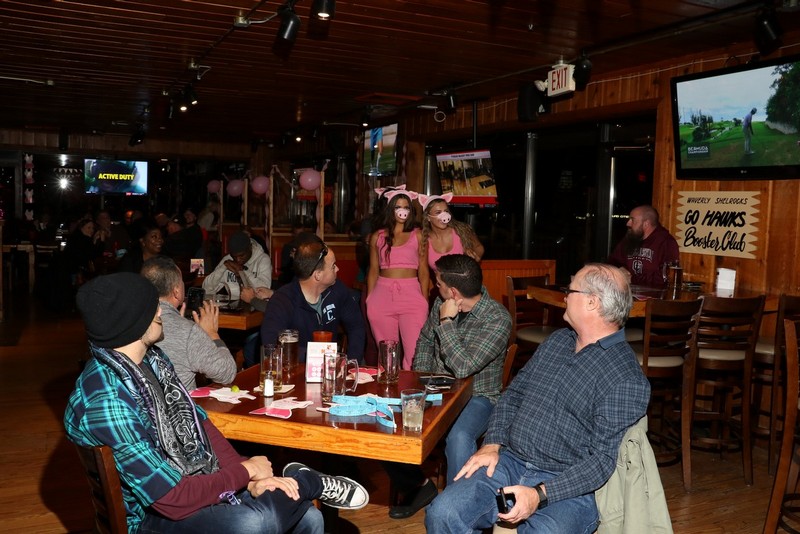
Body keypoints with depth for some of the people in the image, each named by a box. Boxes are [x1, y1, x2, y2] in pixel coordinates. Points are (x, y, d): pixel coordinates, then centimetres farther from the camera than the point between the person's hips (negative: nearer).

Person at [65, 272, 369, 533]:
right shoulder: (106, 400, -28)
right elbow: (173, 499, -27)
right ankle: (308, 482, -5)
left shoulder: (151, 358, 1)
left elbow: (201, 424, 4)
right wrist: (245, 472, -13)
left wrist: (251, 478, -9)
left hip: (202, 483, 8)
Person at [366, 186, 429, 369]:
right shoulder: (377, 237, 11)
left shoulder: (418, 235, 7)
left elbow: (423, 271, 7)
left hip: (411, 295, -1)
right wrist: (368, 300, 10)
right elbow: (373, 271, 14)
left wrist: (424, 301, 1)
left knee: (415, 351, -11)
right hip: (382, 295, 2)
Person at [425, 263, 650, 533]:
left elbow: (602, 459, -14)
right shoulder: (557, 340, 13)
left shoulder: (627, 380, -10)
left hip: (566, 485, -5)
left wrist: (540, 495, -22)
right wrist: (492, 444, 1)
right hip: (509, 460, 6)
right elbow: (513, 392, 16)